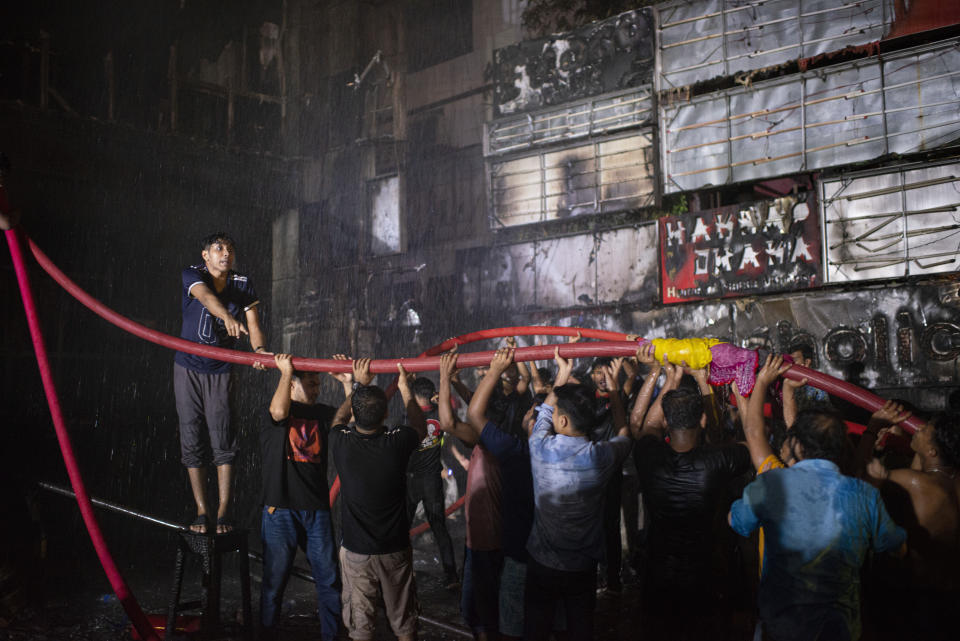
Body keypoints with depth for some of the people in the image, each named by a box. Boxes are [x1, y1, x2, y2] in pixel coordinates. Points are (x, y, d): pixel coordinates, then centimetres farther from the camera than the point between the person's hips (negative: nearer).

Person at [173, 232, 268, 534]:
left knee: (223, 440, -5)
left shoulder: (242, 284, -1)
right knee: (192, 440, 3)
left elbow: (253, 324, -11)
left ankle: (223, 512, 3)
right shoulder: (192, 275, -8)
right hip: (188, 368, 0)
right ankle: (201, 512, 12)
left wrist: (259, 349, -33)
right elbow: (206, 297, -31)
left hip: (221, 372, 1)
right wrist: (227, 317, -52)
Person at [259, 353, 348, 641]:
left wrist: (348, 384, -11)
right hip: (280, 511, -4)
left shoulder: (323, 413, 12)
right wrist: (285, 372, -16)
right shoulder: (275, 410, 0)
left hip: (317, 510, 4)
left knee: (329, 580, 7)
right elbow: (279, 412, -25)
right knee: (274, 582, 5)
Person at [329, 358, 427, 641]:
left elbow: (338, 419, 10)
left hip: (355, 551, 0)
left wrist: (359, 386, 16)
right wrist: (405, 389, 13)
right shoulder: (396, 443, -18)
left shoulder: (342, 444, -15)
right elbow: (420, 428, 7)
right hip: (395, 550, 0)